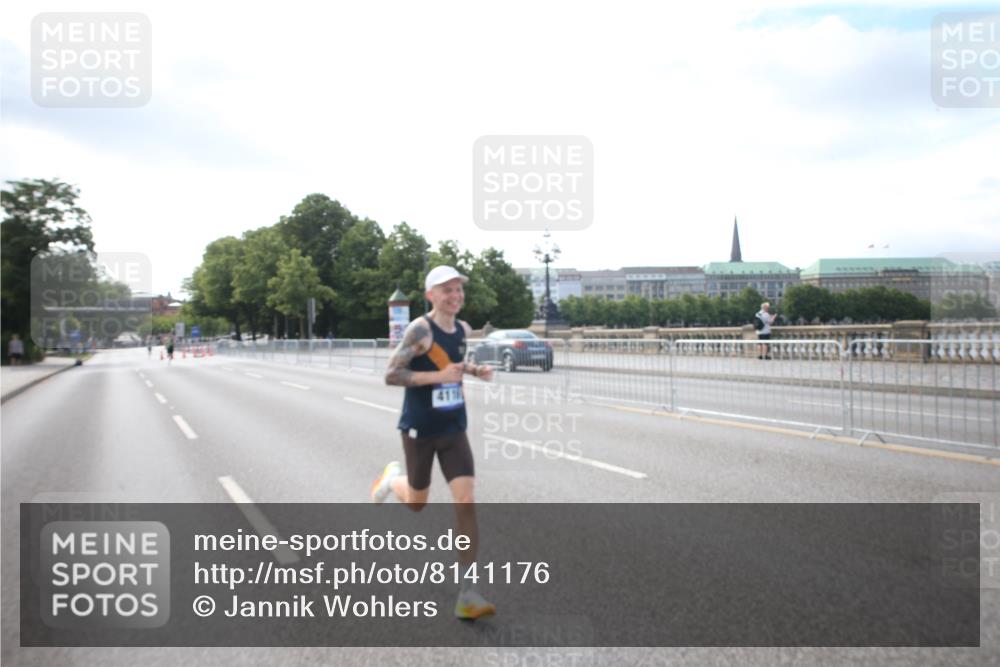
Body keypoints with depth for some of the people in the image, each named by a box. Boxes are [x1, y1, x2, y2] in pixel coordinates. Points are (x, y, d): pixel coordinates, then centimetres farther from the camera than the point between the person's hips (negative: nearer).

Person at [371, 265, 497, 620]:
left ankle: (467, 595, -3)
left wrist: (474, 370, 3)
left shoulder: (463, 329, 4)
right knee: (417, 504, 13)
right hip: (419, 430, -4)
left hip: (454, 430, 4)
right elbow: (391, 374, -19)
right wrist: (438, 377, -28)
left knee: (466, 504, -8)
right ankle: (392, 478, 51)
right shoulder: (420, 329, -17)